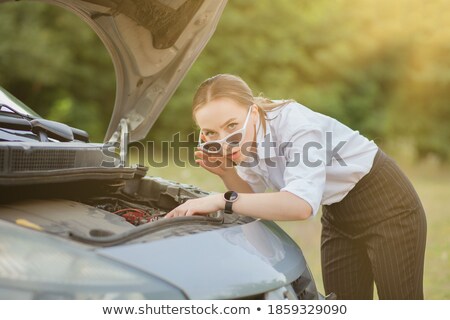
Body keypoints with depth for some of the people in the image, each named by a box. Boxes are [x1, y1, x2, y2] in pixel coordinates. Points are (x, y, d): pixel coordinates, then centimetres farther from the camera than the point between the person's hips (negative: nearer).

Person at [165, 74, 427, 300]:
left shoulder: (296, 125, -31)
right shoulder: (246, 141, -8)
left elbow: (302, 205, -43)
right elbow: (254, 197, 6)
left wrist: (223, 200, -42)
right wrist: (225, 173, -14)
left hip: (387, 204, -7)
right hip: (338, 215, 7)